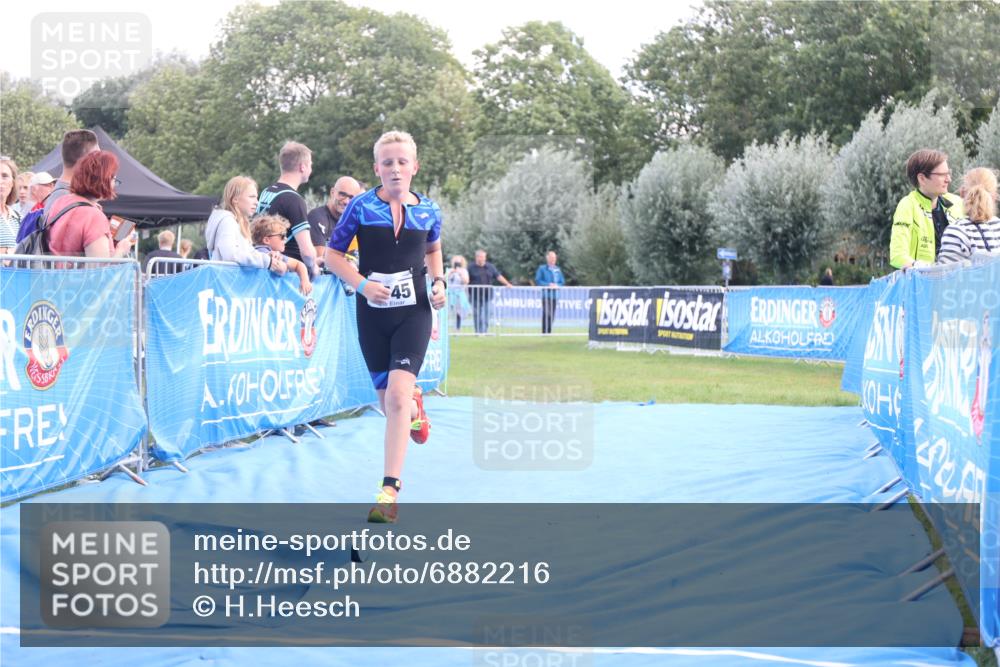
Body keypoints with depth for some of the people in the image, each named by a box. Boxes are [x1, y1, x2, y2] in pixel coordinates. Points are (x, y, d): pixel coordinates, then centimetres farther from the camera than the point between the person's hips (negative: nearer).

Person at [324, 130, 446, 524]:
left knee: (397, 394, -18)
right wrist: (362, 284, -15)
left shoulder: (428, 211, 1)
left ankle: (389, 490, -17)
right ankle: (415, 406, 51)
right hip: (373, 314, 1)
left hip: (414, 311, -1)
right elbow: (332, 254, 0)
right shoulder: (361, 207, -5)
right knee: (388, 401, 10)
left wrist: (438, 281, 3)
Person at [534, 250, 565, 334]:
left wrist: (557, 285, -5)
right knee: (546, 314, -12)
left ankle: (549, 332, 10)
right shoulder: (542, 268, 3)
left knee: (552, 314, 4)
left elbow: (562, 281, 17)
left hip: (555, 295, 5)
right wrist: (548, 285, -14)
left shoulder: (558, 269, 16)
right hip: (546, 295, -5)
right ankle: (544, 332, -11)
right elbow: (537, 280, -4)